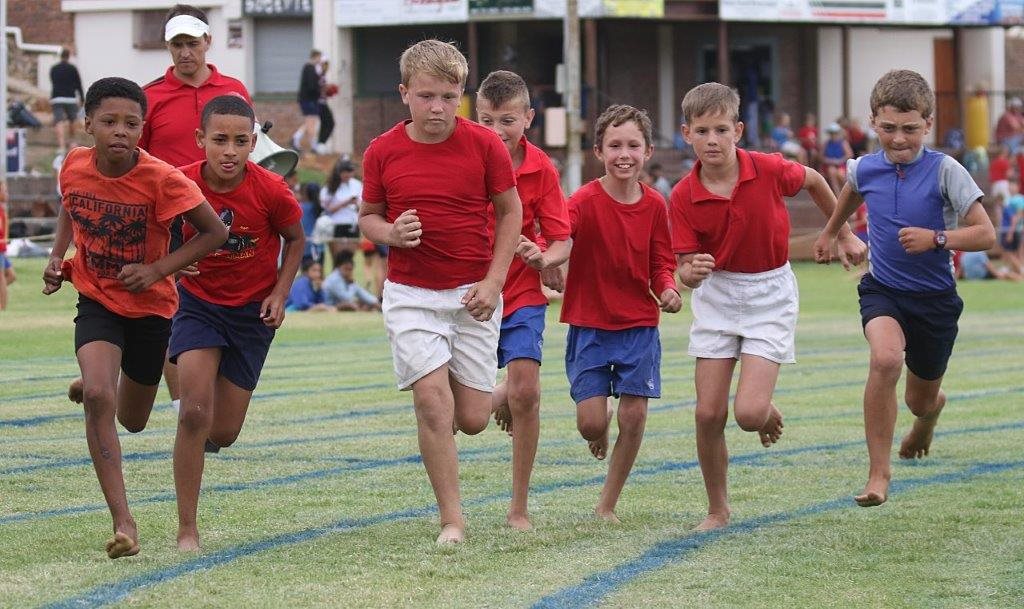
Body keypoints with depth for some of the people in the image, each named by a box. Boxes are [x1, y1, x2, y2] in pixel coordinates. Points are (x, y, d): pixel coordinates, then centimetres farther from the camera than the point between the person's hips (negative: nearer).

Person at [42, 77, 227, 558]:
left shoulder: (162, 179, -23)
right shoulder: (74, 166, -11)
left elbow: (215, 232, -16)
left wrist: (159, 269, -24)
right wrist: (57, 257, 1)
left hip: (151, 306, -1)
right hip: (96, 302, 1)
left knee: (132, 421, 15)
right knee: (98, 399, -24)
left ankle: (92, 386, 53)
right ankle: (123, 523, -21)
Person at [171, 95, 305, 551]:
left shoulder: (270, 191, -19)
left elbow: (296, 240, 1)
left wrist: (280, 294, -7)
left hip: (253, 310, 1)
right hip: (198, 303, -1)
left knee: (223, 434, 3)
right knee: (194, 412, -18)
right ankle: (187, 530, -9)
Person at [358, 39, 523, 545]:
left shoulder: (484, 145, -6)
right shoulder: (382, 152, -4)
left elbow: (510, 211, 3)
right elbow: (368, 217, 8)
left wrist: (494, 281, -5)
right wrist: (390, 233, -16)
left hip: (474, 294, 0)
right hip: (411, 294, 0)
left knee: (472, 419, 1)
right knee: (432, 400, -15)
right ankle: (451, 519, -5)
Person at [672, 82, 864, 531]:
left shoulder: (769, 170, -17)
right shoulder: (683, 197, -14)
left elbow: (813, 181, 5)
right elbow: (687, 270, -10)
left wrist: (844, 235, 14)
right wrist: (691, 274, -35)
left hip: (770, 292, -2)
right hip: (717, 295, 2)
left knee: (749, 414, -15)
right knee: (709, 414, -3)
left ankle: (768, 410, 24)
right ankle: (718, 511, 17)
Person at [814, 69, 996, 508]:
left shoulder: (945, 171, -15)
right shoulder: (865, 169, -4)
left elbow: (985, 234, -15)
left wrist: (936, 238, -30)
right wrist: (830, 232, 37)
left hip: (935, 297, -1)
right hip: (883, 291, 1)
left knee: (921, 401, 14)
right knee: (886, 358, -31)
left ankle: (931, 409, 57)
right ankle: (878, 473, -23)